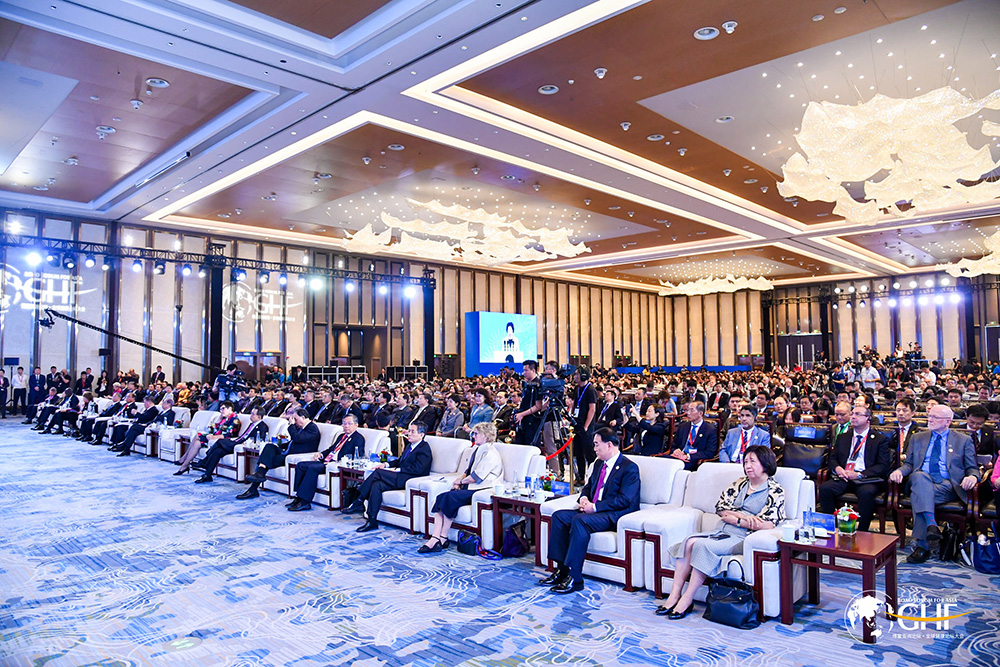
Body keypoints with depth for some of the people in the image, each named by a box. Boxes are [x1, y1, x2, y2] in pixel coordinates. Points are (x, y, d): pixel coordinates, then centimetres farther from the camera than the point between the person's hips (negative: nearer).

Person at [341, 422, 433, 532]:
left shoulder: (424, 449, -7)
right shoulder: (410, 445, 23)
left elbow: (417, 469, -18)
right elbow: (400, 461, 27)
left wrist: (397, 470, -16)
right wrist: (386, 464, 9)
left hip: (410, 480, -9)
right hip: (400, 478, 9)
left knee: (378, 472, -21)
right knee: (376, 485, -17)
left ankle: (358, 503, -13)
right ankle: (372, 521, -15)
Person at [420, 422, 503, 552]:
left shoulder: (490, 453, -11)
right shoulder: (477, 449, 21)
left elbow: (476, 477, -16)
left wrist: (461, 481, -2)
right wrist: (459, 480, 5)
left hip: (482, 490, -9)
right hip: (469, 487, 9)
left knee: (449, 497, -26)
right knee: (441, 497, -17)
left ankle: (442, 539, -16)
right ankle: (435, 538, -25)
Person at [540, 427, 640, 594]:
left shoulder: (629, 468, -9)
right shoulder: (598, 464, 18)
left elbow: (624, 500, -18)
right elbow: (588, 486, 27)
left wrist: (595, 507, -21)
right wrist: (584, 498, 1)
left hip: (616, 516, -9)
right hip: (593, 510, 9)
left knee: (579, 520, -33)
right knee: (559, 516, -10)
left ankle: (574, 579, -29)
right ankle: (562, 570, -9)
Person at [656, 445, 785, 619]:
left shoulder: (775, 491, 1)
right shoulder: (739, 484, 19)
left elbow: (768, 524, -12)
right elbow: (720, 508, 11)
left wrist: (733, 518, -7)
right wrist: (742, 516, -8)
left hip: (744, 539, -6)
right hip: (724, 533, 6)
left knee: (703, 545, -30)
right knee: (690, 541, -22)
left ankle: (687, 599, -23)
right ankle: (674, 594, -23)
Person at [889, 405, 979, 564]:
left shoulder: (963, 440, 16)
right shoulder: (917, 438, 22)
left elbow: (972, 468, 11)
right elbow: (909, 464, 18)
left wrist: (972, 477, -14)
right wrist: (899, 471, -6)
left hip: (948, 485, -2)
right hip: (920, 482, 2)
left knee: (918, 496, -36)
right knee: (919, 475, -38)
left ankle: (922, 545, -34)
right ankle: (931, 525, -46)